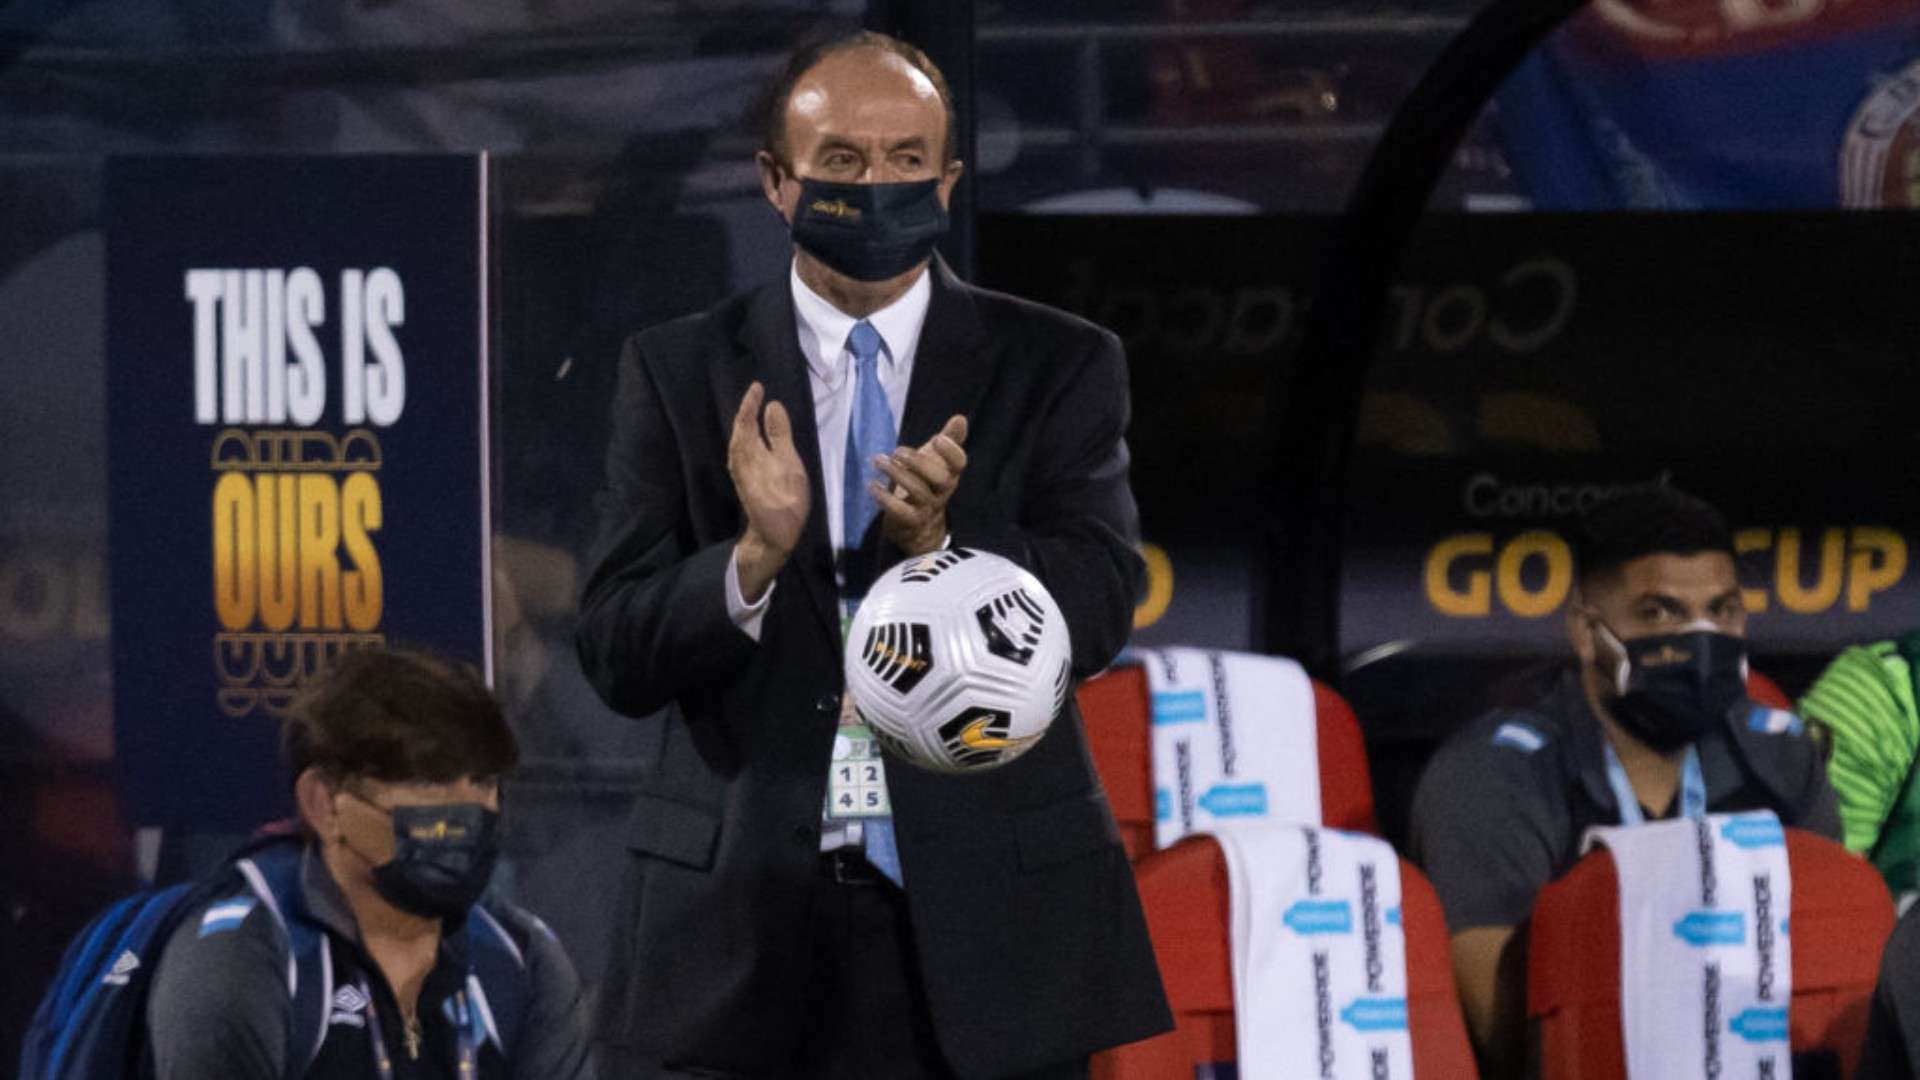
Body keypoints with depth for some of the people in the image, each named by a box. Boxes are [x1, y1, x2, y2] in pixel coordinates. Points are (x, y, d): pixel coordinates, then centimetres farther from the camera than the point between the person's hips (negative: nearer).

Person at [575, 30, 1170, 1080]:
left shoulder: (1057, 368, 4)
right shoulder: (680, 372, 5)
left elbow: (1091, 613, -7)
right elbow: (618, 653, -2)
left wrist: (939, 541, -26)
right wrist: (757, 555, -22)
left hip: (985, 918, 0)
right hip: (740, 928, 0)